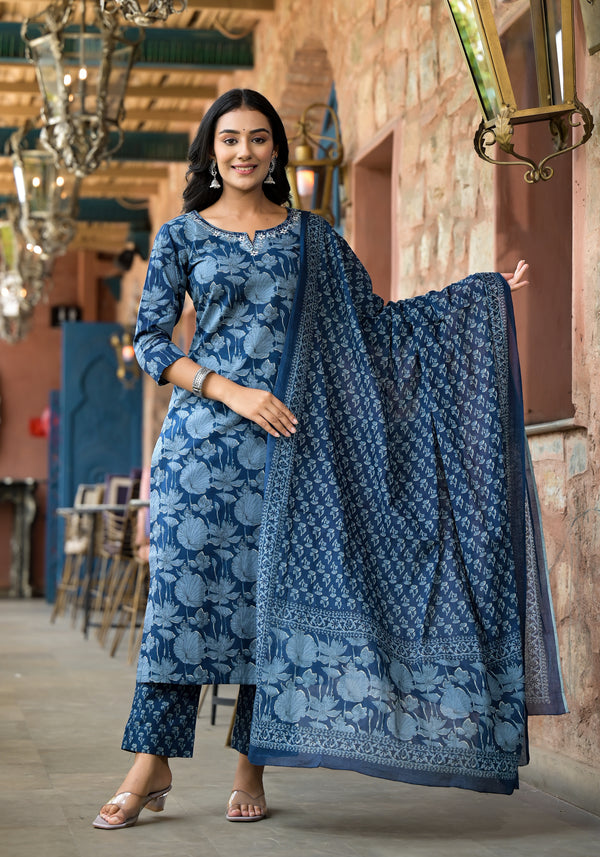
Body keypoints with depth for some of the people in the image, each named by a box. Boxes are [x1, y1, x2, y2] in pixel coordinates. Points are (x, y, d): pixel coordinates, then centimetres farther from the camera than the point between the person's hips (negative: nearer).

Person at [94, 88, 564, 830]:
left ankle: (251, 769, 8)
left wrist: (490, 290, 7)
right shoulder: (181, 236, 6)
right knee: (182, 590, -5)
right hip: (201, 437, -1)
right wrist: (233, 392, -12)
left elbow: (377, 321, 11)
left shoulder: (311, 239, 10)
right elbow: (150, 341, 1)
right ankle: (152, 763, 1)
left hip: (284, 445, 1)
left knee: (271, 596, 0)